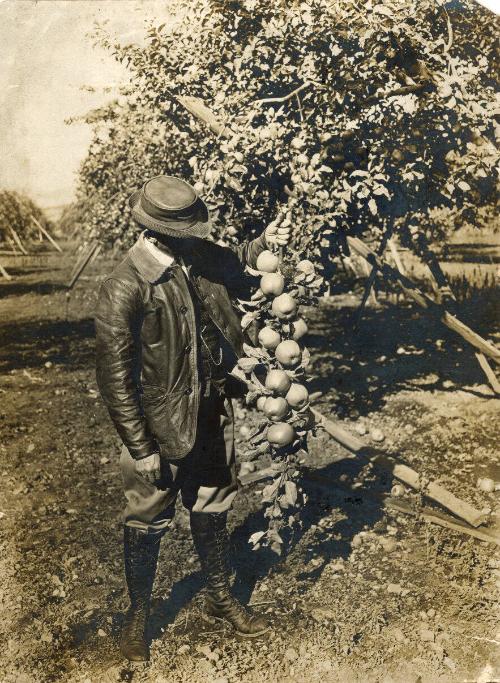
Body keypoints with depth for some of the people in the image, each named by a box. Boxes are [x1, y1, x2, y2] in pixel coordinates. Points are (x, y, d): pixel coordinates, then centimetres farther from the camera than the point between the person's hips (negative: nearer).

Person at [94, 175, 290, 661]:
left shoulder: (200, 257, -4)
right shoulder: (123, 290, -24)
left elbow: (232, 267, 22)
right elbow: (115, 378, -20)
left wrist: (262, 243, 5)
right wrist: (141, 449, -17)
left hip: (212, 416, 6)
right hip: (160, 427, -6)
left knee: (212, 511, 22)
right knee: (148, 524, 14)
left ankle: (220, 598, 45)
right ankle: (138, 614, 40)